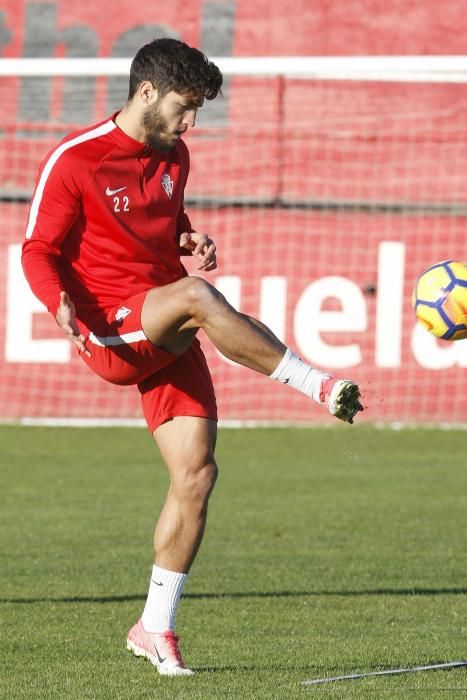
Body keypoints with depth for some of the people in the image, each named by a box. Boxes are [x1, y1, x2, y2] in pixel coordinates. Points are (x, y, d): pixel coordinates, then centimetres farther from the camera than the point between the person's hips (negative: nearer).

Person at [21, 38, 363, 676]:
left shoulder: (173, 157, 13)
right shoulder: (74, 161, -8)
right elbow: (39, 251, -5)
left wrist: (192, 243, 5)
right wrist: (60, 303, -26)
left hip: (166, 339, 7)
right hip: (110, 335, -7)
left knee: (197, 474, -4)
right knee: (197, 297, -36)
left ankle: (156, 628, 6)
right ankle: (319, 387, -33)